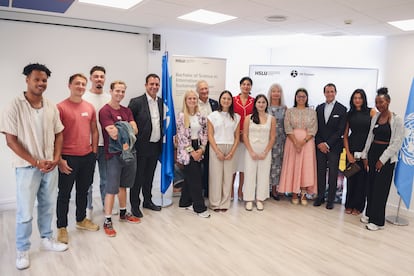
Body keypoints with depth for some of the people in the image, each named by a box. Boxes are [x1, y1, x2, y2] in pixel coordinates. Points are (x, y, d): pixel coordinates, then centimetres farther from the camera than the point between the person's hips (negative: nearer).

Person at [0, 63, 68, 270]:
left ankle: (47, 239, 35)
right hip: (27, 167, -4)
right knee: (25, 212, 5)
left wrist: (56, 159, -4)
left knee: (48, 206, 16)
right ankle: (22, 251, 23)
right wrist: (36, 162, -14)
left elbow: (58, 135, 9)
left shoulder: (51, 107, 3)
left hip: (50, 166, 4)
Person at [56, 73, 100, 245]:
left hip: (88, 157, 5)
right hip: (68, 158, -5)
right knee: (64, 194, 6)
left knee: (83, 191, 18)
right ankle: (61, 227, 20)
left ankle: (81, 220, 35)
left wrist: (94, 152, 8)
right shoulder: (61, 107, -9)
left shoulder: (90, 108, 7)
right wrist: (59, 159, -13)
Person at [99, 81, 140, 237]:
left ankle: (123, 214, 33)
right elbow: (113, 134, -20)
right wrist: (127, 130, -4)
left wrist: (120, 131, -14)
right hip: (114, 154, -6)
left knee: (123, 185, 18)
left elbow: (135, 130, 0)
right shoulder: (105, 111, -11)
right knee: (112, 189, -1)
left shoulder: (127, 111, 11)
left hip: (129, 152, 7)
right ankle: (107, 222, 10)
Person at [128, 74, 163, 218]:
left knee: (149, 176, 18)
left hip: (156, 146, 5)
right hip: (141, 146, -5)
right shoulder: (136, 102, -11)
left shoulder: (161, 102, 7)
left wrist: (161, 143, 7)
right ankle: (135, 205, 21)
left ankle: (148, 201, 34)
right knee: (138, 177, 6)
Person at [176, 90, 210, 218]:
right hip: (186, 150, -5)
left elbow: (204, 133, 8)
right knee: (195, 178, -7)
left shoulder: (201, 116, 8)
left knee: (190, 177, 12)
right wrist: (191, 151, -11)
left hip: (198, 148, 5)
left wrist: (201, 149, -4)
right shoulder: (182, 116, -7)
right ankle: (200, 207, 0)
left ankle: (185, 202, 27)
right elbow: (181, 136, -11)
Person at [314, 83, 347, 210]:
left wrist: (328, 144, -12)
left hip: (334, 146, -3)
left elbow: (341, 130, -8)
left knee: (333, 174, 3)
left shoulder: (342, 109, -3)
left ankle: (330, 199, 13)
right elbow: (316, 128, 7)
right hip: (320, 146, 3)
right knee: (320, 172, 7)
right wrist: (320, 143, -4)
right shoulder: (319, 108, 9)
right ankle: (320, 196, 19)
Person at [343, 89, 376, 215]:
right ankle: (349, 205, 19)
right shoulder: (349, 114, 9)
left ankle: (358, 206, 17)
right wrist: (348, 153, -3)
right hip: (352, 150, 2)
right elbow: (345, 135, 7)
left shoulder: (371, 112, 2)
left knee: (362, 178, 4)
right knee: (351, 177, 6)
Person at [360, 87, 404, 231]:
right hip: (372, 153, 5)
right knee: (370, 185, 9)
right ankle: (369, 213, 23)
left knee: (380, 188, -2)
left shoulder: (396, 120, -7)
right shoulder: (375, 118, 9)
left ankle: (377, 220, 6)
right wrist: (365, 155, 9)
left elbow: (397, 143, -10)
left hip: (386, 156, -5)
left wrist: (382, 160, -12)